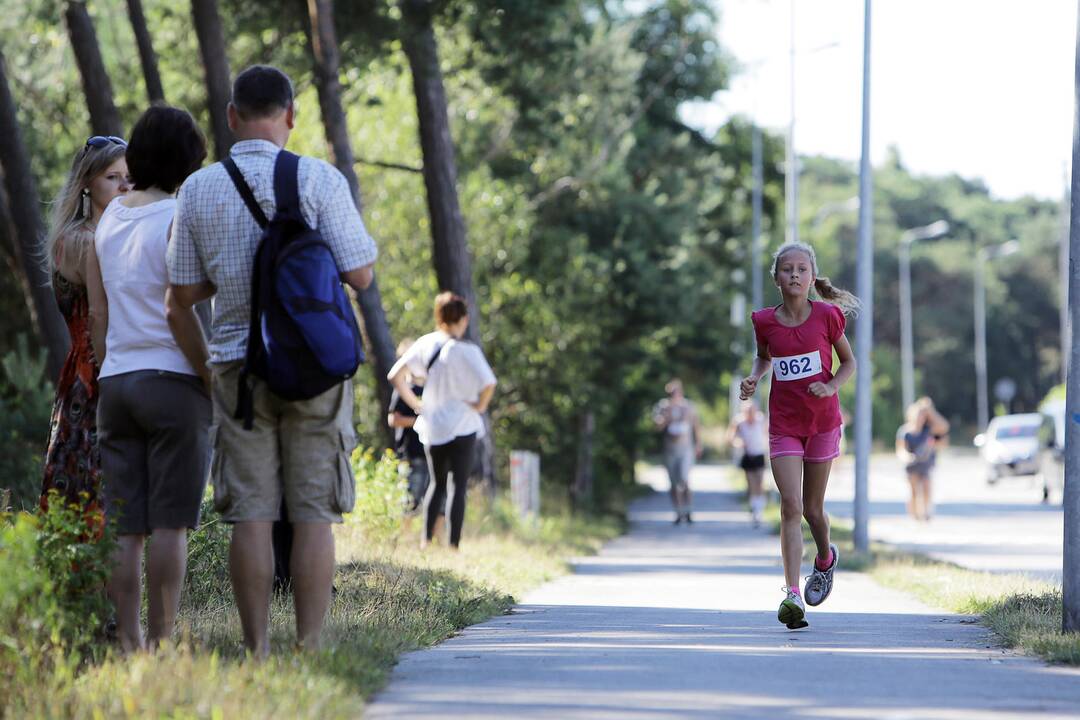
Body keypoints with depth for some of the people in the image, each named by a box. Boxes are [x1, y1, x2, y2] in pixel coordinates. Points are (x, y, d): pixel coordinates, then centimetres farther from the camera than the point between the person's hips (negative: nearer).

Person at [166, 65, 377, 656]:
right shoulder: (319, 180, -6)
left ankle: (257, 654, 2)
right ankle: (309, 653, -2)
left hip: (237, 363, 2)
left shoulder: (199, 189, 2)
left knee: (250, 516, 3)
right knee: (313, 514, 1)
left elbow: (183, 295, 6)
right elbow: (359, 275, -7)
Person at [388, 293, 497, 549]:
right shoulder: (467, 351, -15)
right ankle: (453, 545, -5)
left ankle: (425, 540, 14)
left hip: (432, 427, 5)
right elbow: (489, 383, -26)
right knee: (458, 487, 0)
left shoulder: (424, 344, 0)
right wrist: (480, 405, -8)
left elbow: (395, 376, 1)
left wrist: (414, 403, 9)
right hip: (462, 426, -5)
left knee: (437, 483, 19)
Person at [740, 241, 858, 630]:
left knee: (812, 508, 11)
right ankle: (792, 595, -19)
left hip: (823, 421, 0)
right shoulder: (765, 321, -3)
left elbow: (849, 362, 4)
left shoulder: (826, 316, -8)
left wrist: (830, 387, -14)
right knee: (791, 505, -13)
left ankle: (825, 558, 45)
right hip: (783, 425, 0)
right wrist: (753, 378, -3)